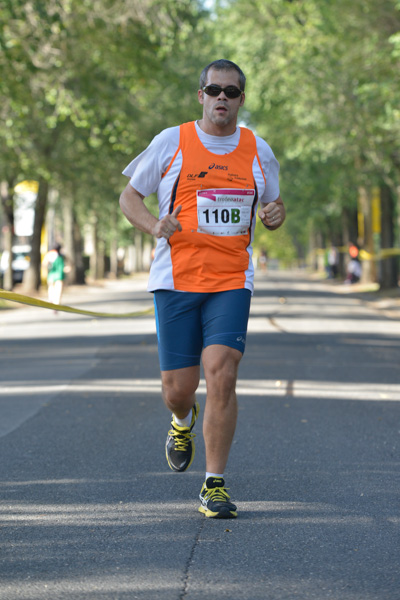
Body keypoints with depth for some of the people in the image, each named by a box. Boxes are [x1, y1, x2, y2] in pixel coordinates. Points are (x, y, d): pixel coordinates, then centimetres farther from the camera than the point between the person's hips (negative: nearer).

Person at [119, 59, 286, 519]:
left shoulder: (257, 151, 8)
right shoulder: (171, 142, 2)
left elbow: (272, 205, 22)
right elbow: (129, 196, 9)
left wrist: (274, 215, -3)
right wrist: (154, 225, -12)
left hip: (232, 282, 1)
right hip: (176, 280, 0)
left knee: (221, 376, -15)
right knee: (178, 389, 1)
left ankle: (214, 486, -4)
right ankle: (183, 422, 40)